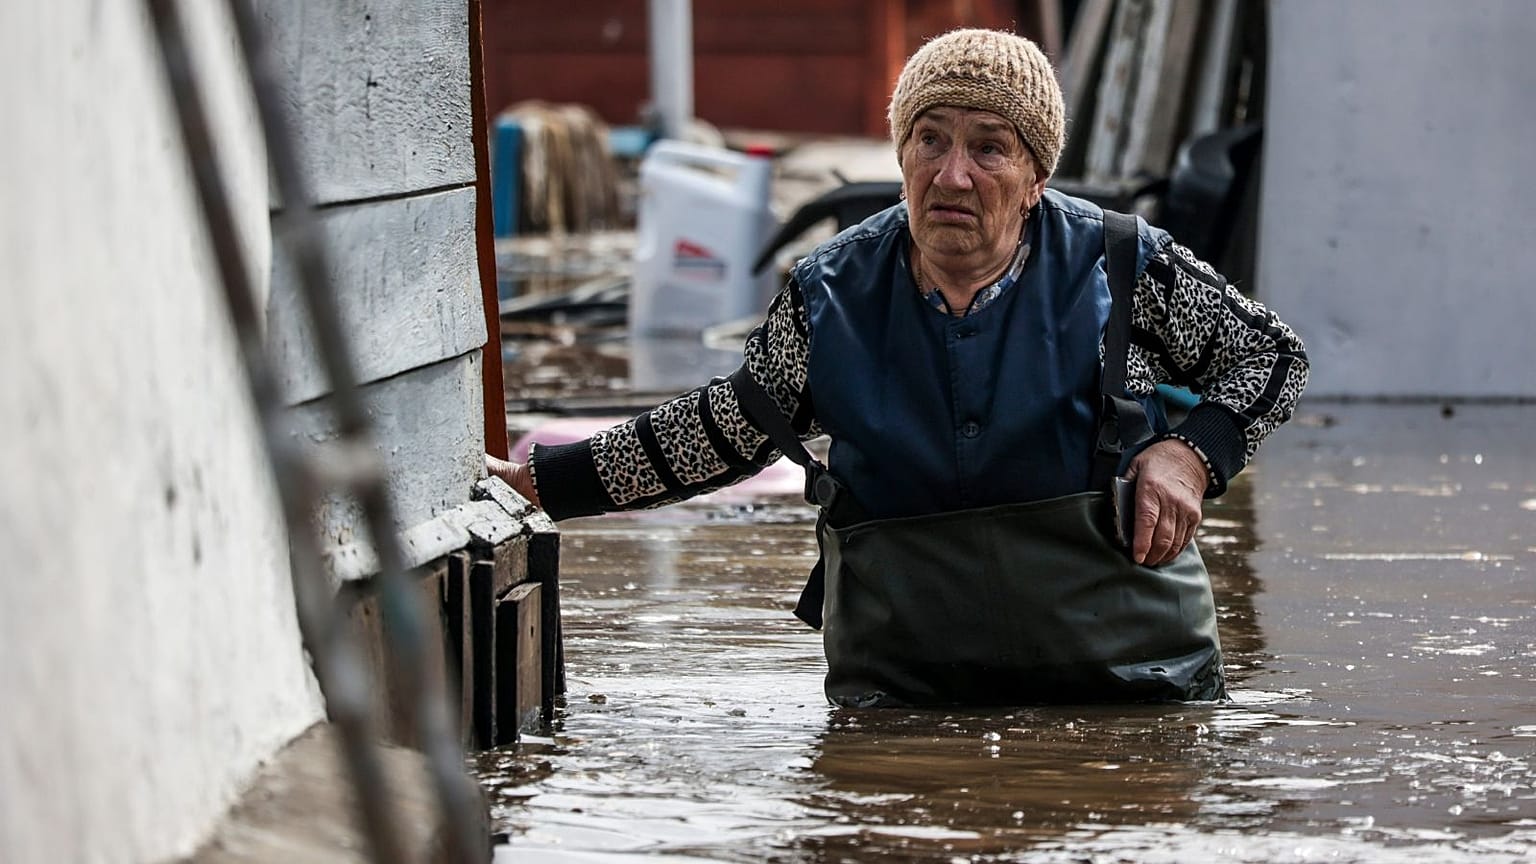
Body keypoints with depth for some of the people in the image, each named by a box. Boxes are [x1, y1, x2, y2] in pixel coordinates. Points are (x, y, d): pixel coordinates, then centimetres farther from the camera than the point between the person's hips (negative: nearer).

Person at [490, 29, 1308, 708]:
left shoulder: (1120, 268, -4)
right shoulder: (832, 295, 2)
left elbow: (1271, 354, 9)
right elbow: (731, 428, 15)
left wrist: (1192, 452, -10)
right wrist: (543, 479, 12)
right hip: (901, 685, 1)